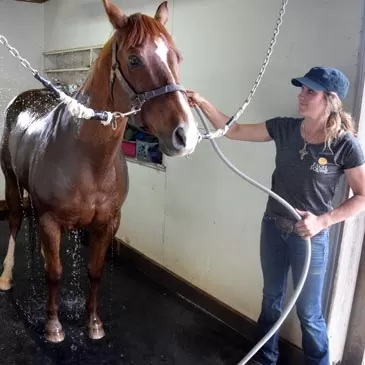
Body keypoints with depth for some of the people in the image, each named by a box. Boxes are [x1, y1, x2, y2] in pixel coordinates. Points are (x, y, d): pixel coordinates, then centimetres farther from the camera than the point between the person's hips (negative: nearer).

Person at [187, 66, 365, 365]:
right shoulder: (284, 128, -6)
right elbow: (234, 131, -1)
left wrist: (322, 221, -21)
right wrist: (203, 104, -11)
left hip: (310, 237, -4)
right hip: (273, 228, 5)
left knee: (308, 312, 12)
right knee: (271, 298, 23)